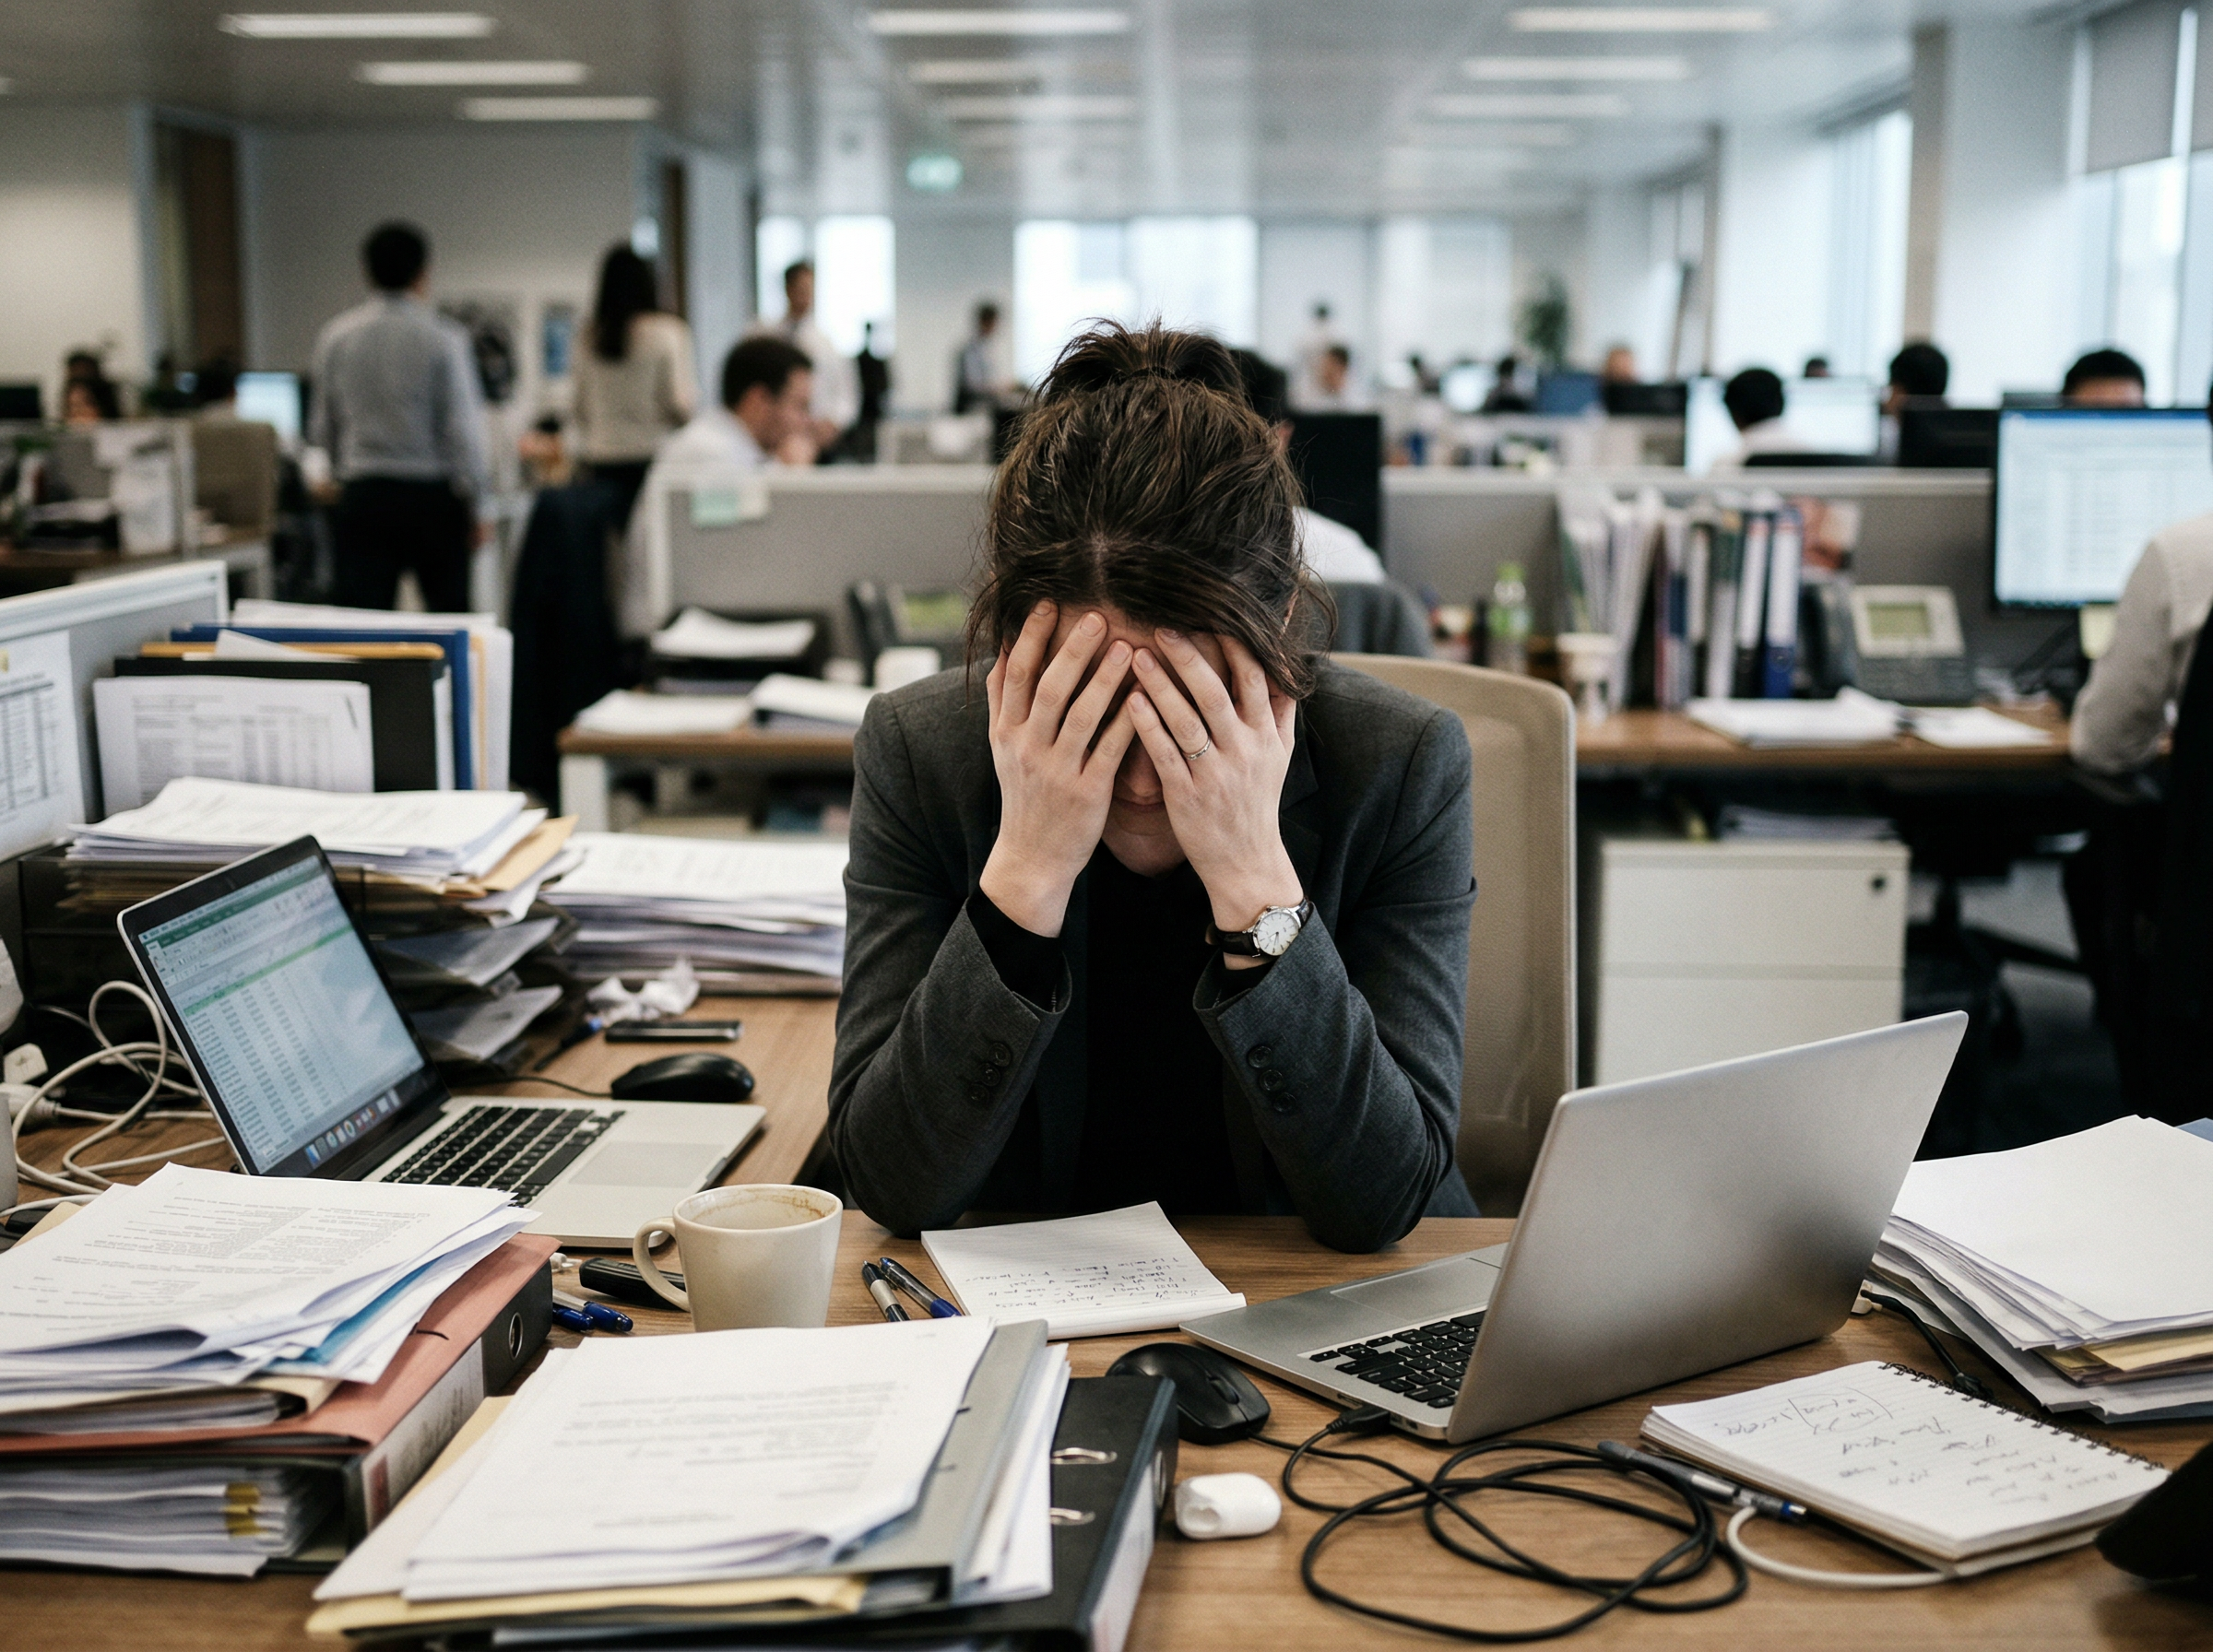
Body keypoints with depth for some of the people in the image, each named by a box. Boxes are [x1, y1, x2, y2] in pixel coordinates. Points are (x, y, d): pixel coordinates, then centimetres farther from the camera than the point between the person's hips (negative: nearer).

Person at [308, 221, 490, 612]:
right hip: (430, 496, -3)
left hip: (361, 495, 3)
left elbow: (322, 429, 12)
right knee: (451, 621, 9)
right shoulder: (443, 338, -7)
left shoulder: (335, 337, 5)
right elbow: (463, 426, -9)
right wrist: (474, 505, -2)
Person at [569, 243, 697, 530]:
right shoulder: (667, 332, -6)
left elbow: (580, 410, 12)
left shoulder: (592, 340, 7)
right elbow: (681, 405, -7)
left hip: (602, 461, 4)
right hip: (652, 456, -4)